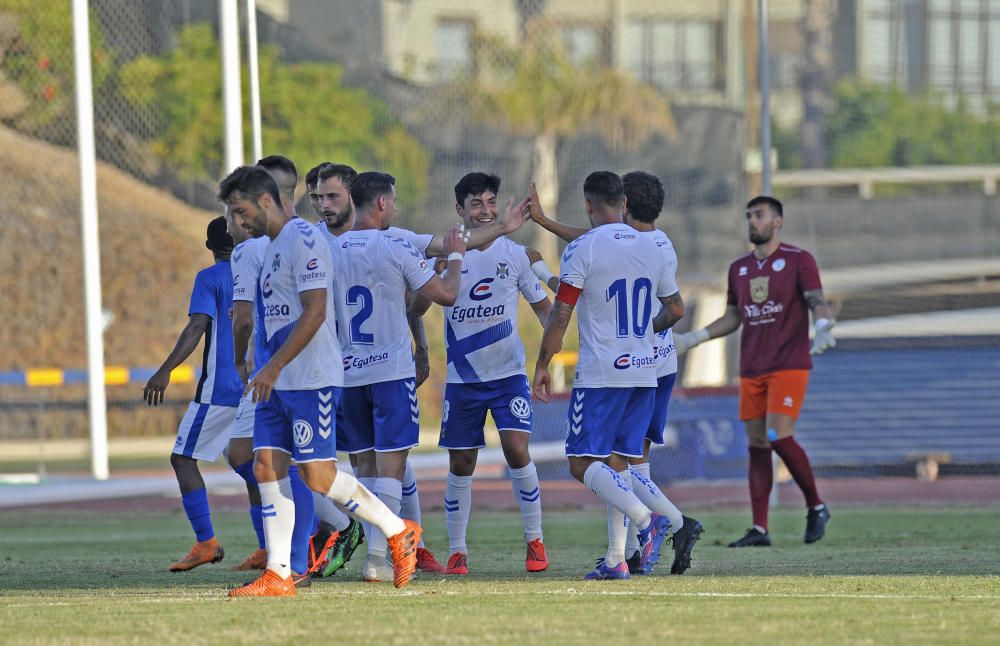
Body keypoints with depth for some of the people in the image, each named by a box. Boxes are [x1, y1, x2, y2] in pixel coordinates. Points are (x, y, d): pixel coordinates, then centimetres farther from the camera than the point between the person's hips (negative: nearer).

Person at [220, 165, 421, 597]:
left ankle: (398, 531, 7)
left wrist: (274, 366, -23)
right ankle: (278, 575, 1)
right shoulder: (271, 247, 17)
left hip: (311, 381, -10)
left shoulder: (302, 241, -13)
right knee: (266, 469, 1)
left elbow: (314, 313, -20)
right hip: (278, 383, 10)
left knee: (317, 476, -10)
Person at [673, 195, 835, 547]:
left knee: (779, 437, -17)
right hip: (752, 370, 6)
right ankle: (759, 529, 1)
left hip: (789, 366, -6)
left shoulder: (798, 260, -2)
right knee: (757, 445, 2)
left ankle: (816, 507, 2)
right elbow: (732, 318, 21)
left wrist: (823, 328, -30)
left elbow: (817, 302, -9)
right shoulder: (739, 268, 15)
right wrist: (691, 339, 12)